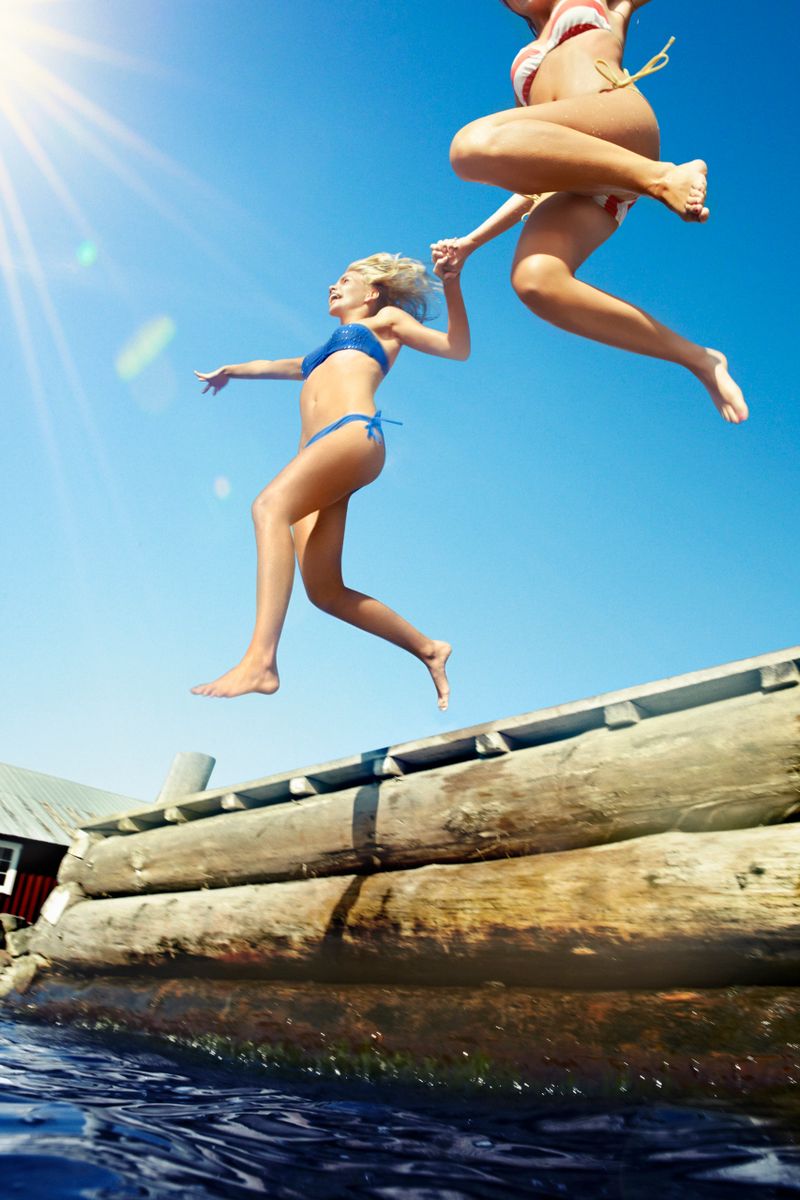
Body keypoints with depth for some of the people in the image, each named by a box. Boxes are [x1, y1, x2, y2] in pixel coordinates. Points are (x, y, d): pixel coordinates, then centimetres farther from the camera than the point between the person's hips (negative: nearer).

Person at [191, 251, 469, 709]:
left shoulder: (387, 319, 24)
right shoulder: (326, 353, 42)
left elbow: (457, 348, 12)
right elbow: (275, 366, 58)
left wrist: (451, 284, -1)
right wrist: (230, 371, 69)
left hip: (355, 432, -7)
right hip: (321, 455, 7)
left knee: (271, 505, -34)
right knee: (326, 592, -8)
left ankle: (260, 661, -49)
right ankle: (429, 649, 4)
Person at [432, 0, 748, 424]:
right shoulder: (528, 86, 38)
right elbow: (534, 184, 32)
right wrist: (473, 241, 27)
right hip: (571, 175, 4)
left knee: (475, 145, -30)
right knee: (535, 281, -30)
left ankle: (661, 176, -26)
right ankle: (698, 359, -21)